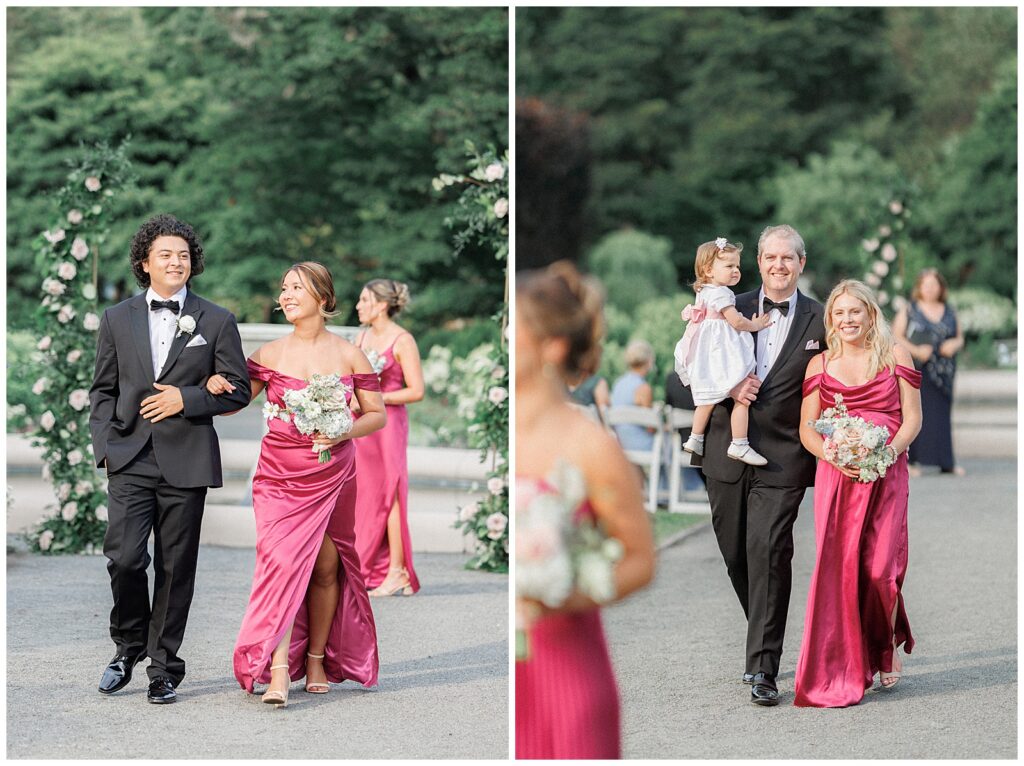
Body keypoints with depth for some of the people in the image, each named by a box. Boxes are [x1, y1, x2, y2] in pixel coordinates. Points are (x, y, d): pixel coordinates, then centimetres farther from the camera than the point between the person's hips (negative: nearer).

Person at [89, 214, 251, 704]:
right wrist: (105, 445, 1)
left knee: (176, 568, 3)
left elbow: (238, 390, 5)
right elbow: (102, 390, 14)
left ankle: (163, 667, 15)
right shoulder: (117, 319, 10)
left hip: (186, 461, 0)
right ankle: (129, 645, 13)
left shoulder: (217, 322, 5)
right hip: (130, 460, 1)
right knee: (124, 556, -13)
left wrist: (186, 398, -10)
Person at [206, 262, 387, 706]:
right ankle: (277, 671, -19)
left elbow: (377, 415, 6)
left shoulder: (348, 356, 2)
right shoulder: (269, 355, 3)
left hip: (332, 477, 1)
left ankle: (317, 660, 23)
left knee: (325, 567, 8)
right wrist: (215, 384, -14)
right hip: (280, 475, -1)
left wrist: (345, 432, -12)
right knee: (281, 562, -14)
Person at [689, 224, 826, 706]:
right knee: (735, 553, 9)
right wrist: (730, 387, -9)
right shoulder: (732, 309, 7)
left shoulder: (819, 322, 2)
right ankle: (766, 634, 31)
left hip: (782, 457, -3)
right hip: (728, 453, 3)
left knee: (768, 553, -11)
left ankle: (762, 667, -8)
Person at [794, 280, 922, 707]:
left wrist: (891, 450, -13)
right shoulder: (820, 365, 11)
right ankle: (842, 674, 0)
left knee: (880, 567, -9)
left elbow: (912, 416, 4)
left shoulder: (895, 356, 7)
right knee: (838, 567, -8)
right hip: (836, 476, 1)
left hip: (886, 475, -1)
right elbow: (807, 428, 9)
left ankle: (888, 644, 20)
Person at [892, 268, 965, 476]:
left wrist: (954, 344, -7)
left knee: (941, 414, 2)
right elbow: (896, 336, -1)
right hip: (915, 369, -3)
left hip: (942, 371, 3)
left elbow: (960, 337, 17)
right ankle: (910, 460, -8)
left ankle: (946, 461, 5)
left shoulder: (949, 312, 14)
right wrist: (915, 350, -16)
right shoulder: (908, 311, 3)